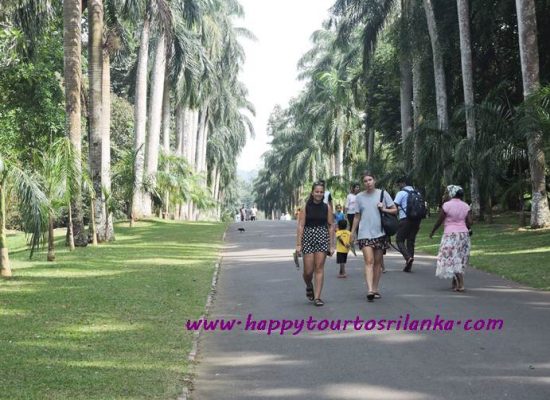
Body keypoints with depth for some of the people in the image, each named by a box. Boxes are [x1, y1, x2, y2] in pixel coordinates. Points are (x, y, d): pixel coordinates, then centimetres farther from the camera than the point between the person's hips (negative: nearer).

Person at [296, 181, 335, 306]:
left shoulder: (327, 208, 5)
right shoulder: (306, 207, 1)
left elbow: (331, 227, 6)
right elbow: (300, 226, -2)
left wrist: (332, 245, 2)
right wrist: (298, 244, -7)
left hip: (322, 238, 1)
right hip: (308, 238, -1)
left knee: (319, 268, -3)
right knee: (308, 270, -1)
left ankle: (317, 297, 1)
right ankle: (309, 287, 31)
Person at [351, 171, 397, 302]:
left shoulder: (383, 194, 3)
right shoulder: (359, 197, 7)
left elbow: (395, 210, 6)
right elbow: (357, 216, 12)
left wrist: (383, 209, -11)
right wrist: (353, 232, 10)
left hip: (379, 232, 1)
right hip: (365, 233, -1)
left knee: (378, 262, 7)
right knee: (369, 261, -12)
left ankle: (375, 288, 17)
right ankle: (370, 290, -20)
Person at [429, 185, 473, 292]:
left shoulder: (446, 205, -8)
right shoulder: (466, 206, 4)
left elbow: (439, 221, -4)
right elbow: (470, 222, -2)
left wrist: (432, 232, 10)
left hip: (450, 235, -5)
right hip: (464, 235, 5)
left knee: (452, 259, -3)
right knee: (460, 259, 14)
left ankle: (460, 285, -16)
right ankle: (454, 283, 22)